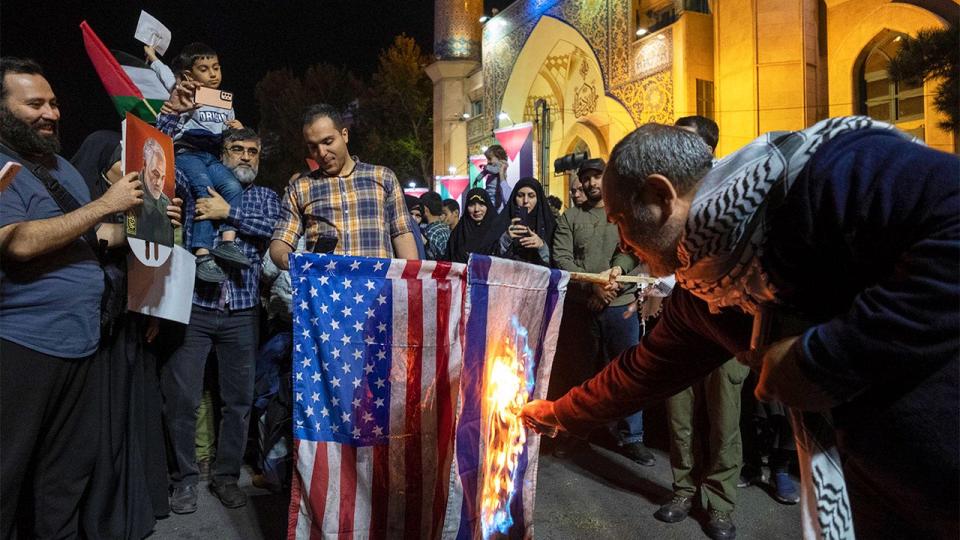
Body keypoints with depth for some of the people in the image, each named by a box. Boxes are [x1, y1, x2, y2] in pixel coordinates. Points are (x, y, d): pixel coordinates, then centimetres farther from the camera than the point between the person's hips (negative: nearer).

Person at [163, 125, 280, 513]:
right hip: (194, 307, -1)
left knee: (239, 398, 6)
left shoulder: (265, 197, 14)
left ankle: (227, 476, 21)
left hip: (242, 313, 1)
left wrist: (229, 211, -10)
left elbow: (276, 229, -5)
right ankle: (184, 477, 17)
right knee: (181, 397, -1)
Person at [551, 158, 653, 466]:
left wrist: (619, 267, -23)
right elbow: (561, 258, -2)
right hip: (583, 305, 1)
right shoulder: (569, 218, 10)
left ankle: (632, 437, 10)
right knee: (596, 369, 10)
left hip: (621, 303, -1)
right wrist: (592, 287, -12)